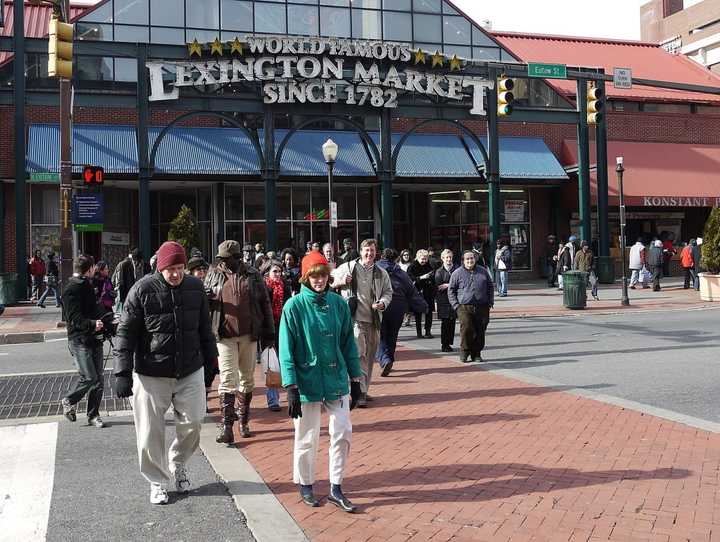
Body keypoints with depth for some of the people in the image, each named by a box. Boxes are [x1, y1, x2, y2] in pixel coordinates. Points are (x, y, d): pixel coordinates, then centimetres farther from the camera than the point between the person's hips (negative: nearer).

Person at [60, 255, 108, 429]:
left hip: (94, 338, 8)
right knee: (90, 378, -10)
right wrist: (92, 324, -34)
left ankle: (93, 415, 16)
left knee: (99, 378, 6)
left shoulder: (87, 286, 17)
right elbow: (74, 318, -20)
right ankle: (68, 401, 16)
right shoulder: (72, 288, -11)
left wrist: (106, 321, 16)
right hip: (80, 340, -8)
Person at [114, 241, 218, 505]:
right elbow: (125, 334, -8)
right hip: (151, 375, -3)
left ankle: (177, 463, 36)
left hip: (190, 372, 3)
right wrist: (123, 374, -12)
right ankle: (157, 481, 25)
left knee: (192, 423, 8)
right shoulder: (142, 290, -10)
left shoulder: (195, 287, 2)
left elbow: (204, 329, 13)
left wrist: (210, 362, 15)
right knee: (151, 432, 5)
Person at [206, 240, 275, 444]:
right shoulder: (214, 275, 5)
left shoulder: (253, 276, 4)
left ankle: (244, 421, 26)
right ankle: (227, 426, -6)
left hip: (249, 335, 1)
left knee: (247, 379, 12)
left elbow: (265, 304, 7)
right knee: (228, 379, -7)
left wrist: (269, 333, 5)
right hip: (225, 335, -1)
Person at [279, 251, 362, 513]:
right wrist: (291, 388, -14)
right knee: (307, 438, 9)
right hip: (307, 382, -3)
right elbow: (286, 350, -10)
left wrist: (355, 380, 8)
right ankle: (305, 485, 30)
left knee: (343, 433, 4)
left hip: (337, 381, 3)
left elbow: (348, 343, 8)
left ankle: (336, 488, 20)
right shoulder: (294, 307, -9)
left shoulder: (338, 303, 1)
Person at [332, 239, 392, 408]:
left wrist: (382, 303, -4)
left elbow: (388, 292, 16)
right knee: (359, 354, -14)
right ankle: (360, 392, -13)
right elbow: (330, 281, 12)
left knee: (369, 356, 12)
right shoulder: (348, 267, 2)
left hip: (374, 320, 5)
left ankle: (364, 390, 24)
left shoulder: (381, 273, 11)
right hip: (355, 318, -5)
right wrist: (342, 282, -9)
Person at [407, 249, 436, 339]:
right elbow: (410, 278, -14)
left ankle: (428, 331, 5)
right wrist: (421, 278, -22)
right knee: (418, 313, 1)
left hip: (428, 294, 3)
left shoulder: (429, 267, 10)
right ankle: (419, 332, 8)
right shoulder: (412, 267, -2)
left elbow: (433, 279, 16)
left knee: (429, 312, -1)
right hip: (417, 294, -3)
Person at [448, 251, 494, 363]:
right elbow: (451, 290, 8)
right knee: (466, 329, -15)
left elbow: (490, 287, 20)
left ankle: (476, 354, 13)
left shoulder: (483, 271, 13)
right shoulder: (457, 273, 5)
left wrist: (490, 302, 10)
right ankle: (464, 352, 0)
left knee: (480, 331, 2)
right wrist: (456, 305, -2)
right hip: (464, 307, -2)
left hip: (482, 307, 3)